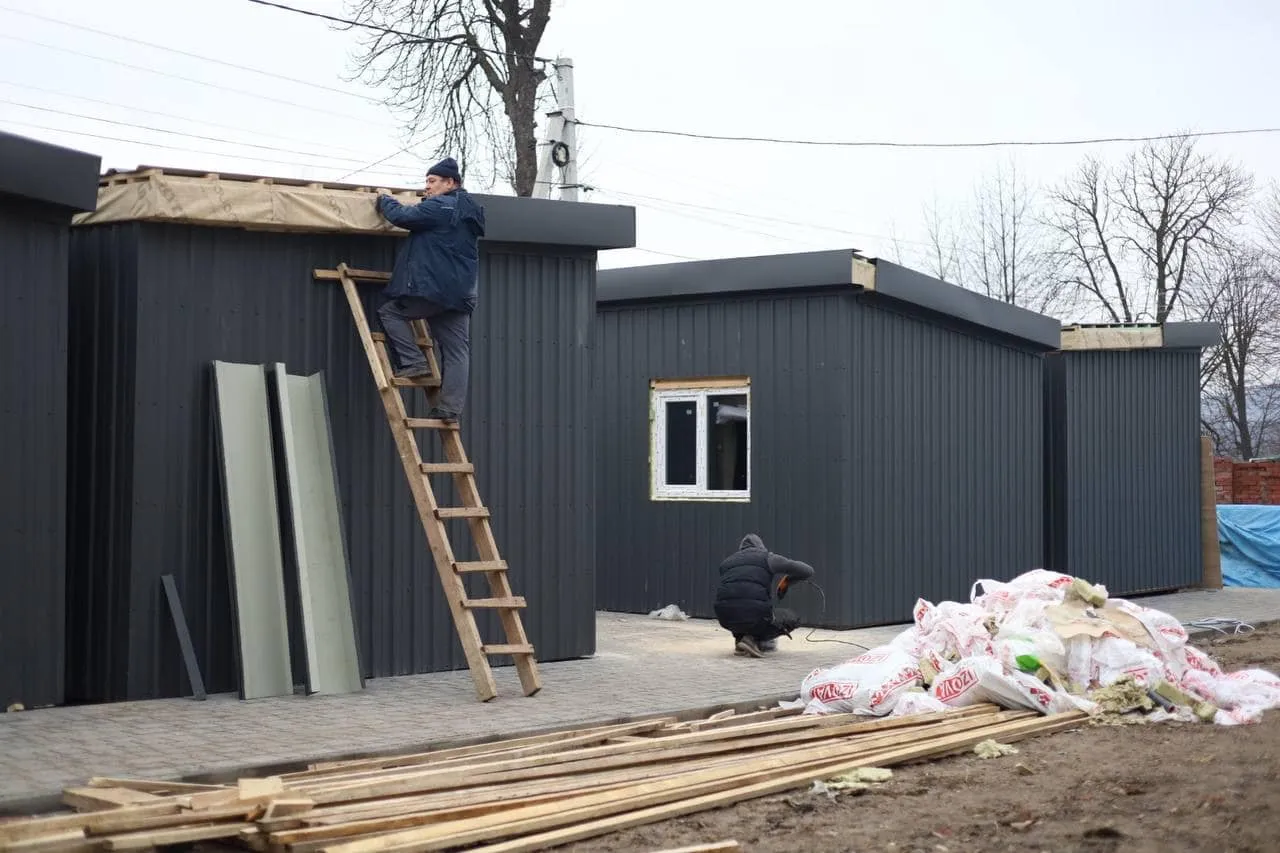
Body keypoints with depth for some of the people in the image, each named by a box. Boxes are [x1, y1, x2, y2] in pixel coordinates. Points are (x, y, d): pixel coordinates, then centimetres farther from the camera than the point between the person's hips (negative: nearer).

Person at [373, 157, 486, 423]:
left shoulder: (439, 207, -9)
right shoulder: (469, 211, 20)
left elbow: (402, 216, -12)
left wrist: (385, 200, 6)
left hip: (434, 289, -9)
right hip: (461, 294, 9)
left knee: (390, 311, 8)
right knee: (456, 351, 4)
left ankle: (414, 362, -2)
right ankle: (450, 407, 1)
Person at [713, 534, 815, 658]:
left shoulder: (726, 562, 22)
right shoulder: (768, 558, 11)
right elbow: (807, 571, 9)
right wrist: (788, 579, 29)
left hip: (727, 620, 4)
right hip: (756, 615, -4)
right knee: (792, 620, 24)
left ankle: (740, 637, 17)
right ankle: (753, 638, 3)